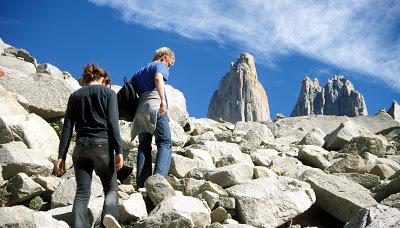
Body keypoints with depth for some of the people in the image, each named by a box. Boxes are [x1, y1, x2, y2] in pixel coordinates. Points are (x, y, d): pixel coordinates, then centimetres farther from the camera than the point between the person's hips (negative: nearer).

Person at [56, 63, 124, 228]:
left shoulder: (75, 95, 15)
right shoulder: (108, 92, 7)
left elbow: (67, 127, 9)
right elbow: (113, 123, -5)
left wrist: (61, 156, 7)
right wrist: (119, 151, -9)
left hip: (81, 146, 3)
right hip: (102, 144, -2)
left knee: (82, 192, 2)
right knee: (111, 188, 7)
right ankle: (109, 213, -24)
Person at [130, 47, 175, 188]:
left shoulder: (138, 72, 32)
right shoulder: (160, 65, 10)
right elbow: (158, 78, -13)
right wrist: (163, 99, -25)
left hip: (140, 111, 7)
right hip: (155, 107, -6)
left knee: (144, 147, 5)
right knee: (164, 144, -10)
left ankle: (141, 184, -6)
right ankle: (159, 177, -30)